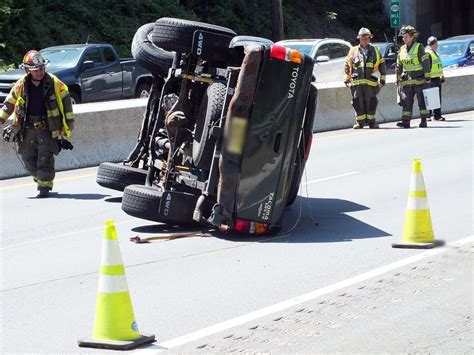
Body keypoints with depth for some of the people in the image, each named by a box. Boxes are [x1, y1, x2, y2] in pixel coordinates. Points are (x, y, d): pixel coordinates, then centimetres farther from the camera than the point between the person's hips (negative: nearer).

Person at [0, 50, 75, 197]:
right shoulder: (21, 85, 1)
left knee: (45, 159, -9)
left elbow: (65, 99, 6)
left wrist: (69, 119, 5)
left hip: (48, 128, -3)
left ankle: (45, 187, 1)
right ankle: (40, 179, 28)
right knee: (29, 159, 7)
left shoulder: (54, 83, -4)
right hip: (28, 129, 3)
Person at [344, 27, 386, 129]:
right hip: (356, 82, 0)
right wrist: (346, 78, 6)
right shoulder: (353, 51, 11)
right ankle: (360, 122, 7)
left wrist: (382, 78, 12)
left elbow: (382, 65, 17)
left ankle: (371, 121, 6)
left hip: (371, 82, 0)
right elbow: (347, 65, 13)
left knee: (371, 102, -3)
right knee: (358, 102, -1)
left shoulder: (375, 51, 13)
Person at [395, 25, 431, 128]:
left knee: (422, 101, 1)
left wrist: (427, 77, -12)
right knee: (406, 100, -2)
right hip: (407, 81, 5)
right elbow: (399, 66, 17)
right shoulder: (402, 49, 11)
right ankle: (405, 121, -3)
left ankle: (424, 121, 6)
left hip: (419, 80, -5)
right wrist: (398, 80, 15)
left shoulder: (419, 47, -4)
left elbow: (426, 62, -7)